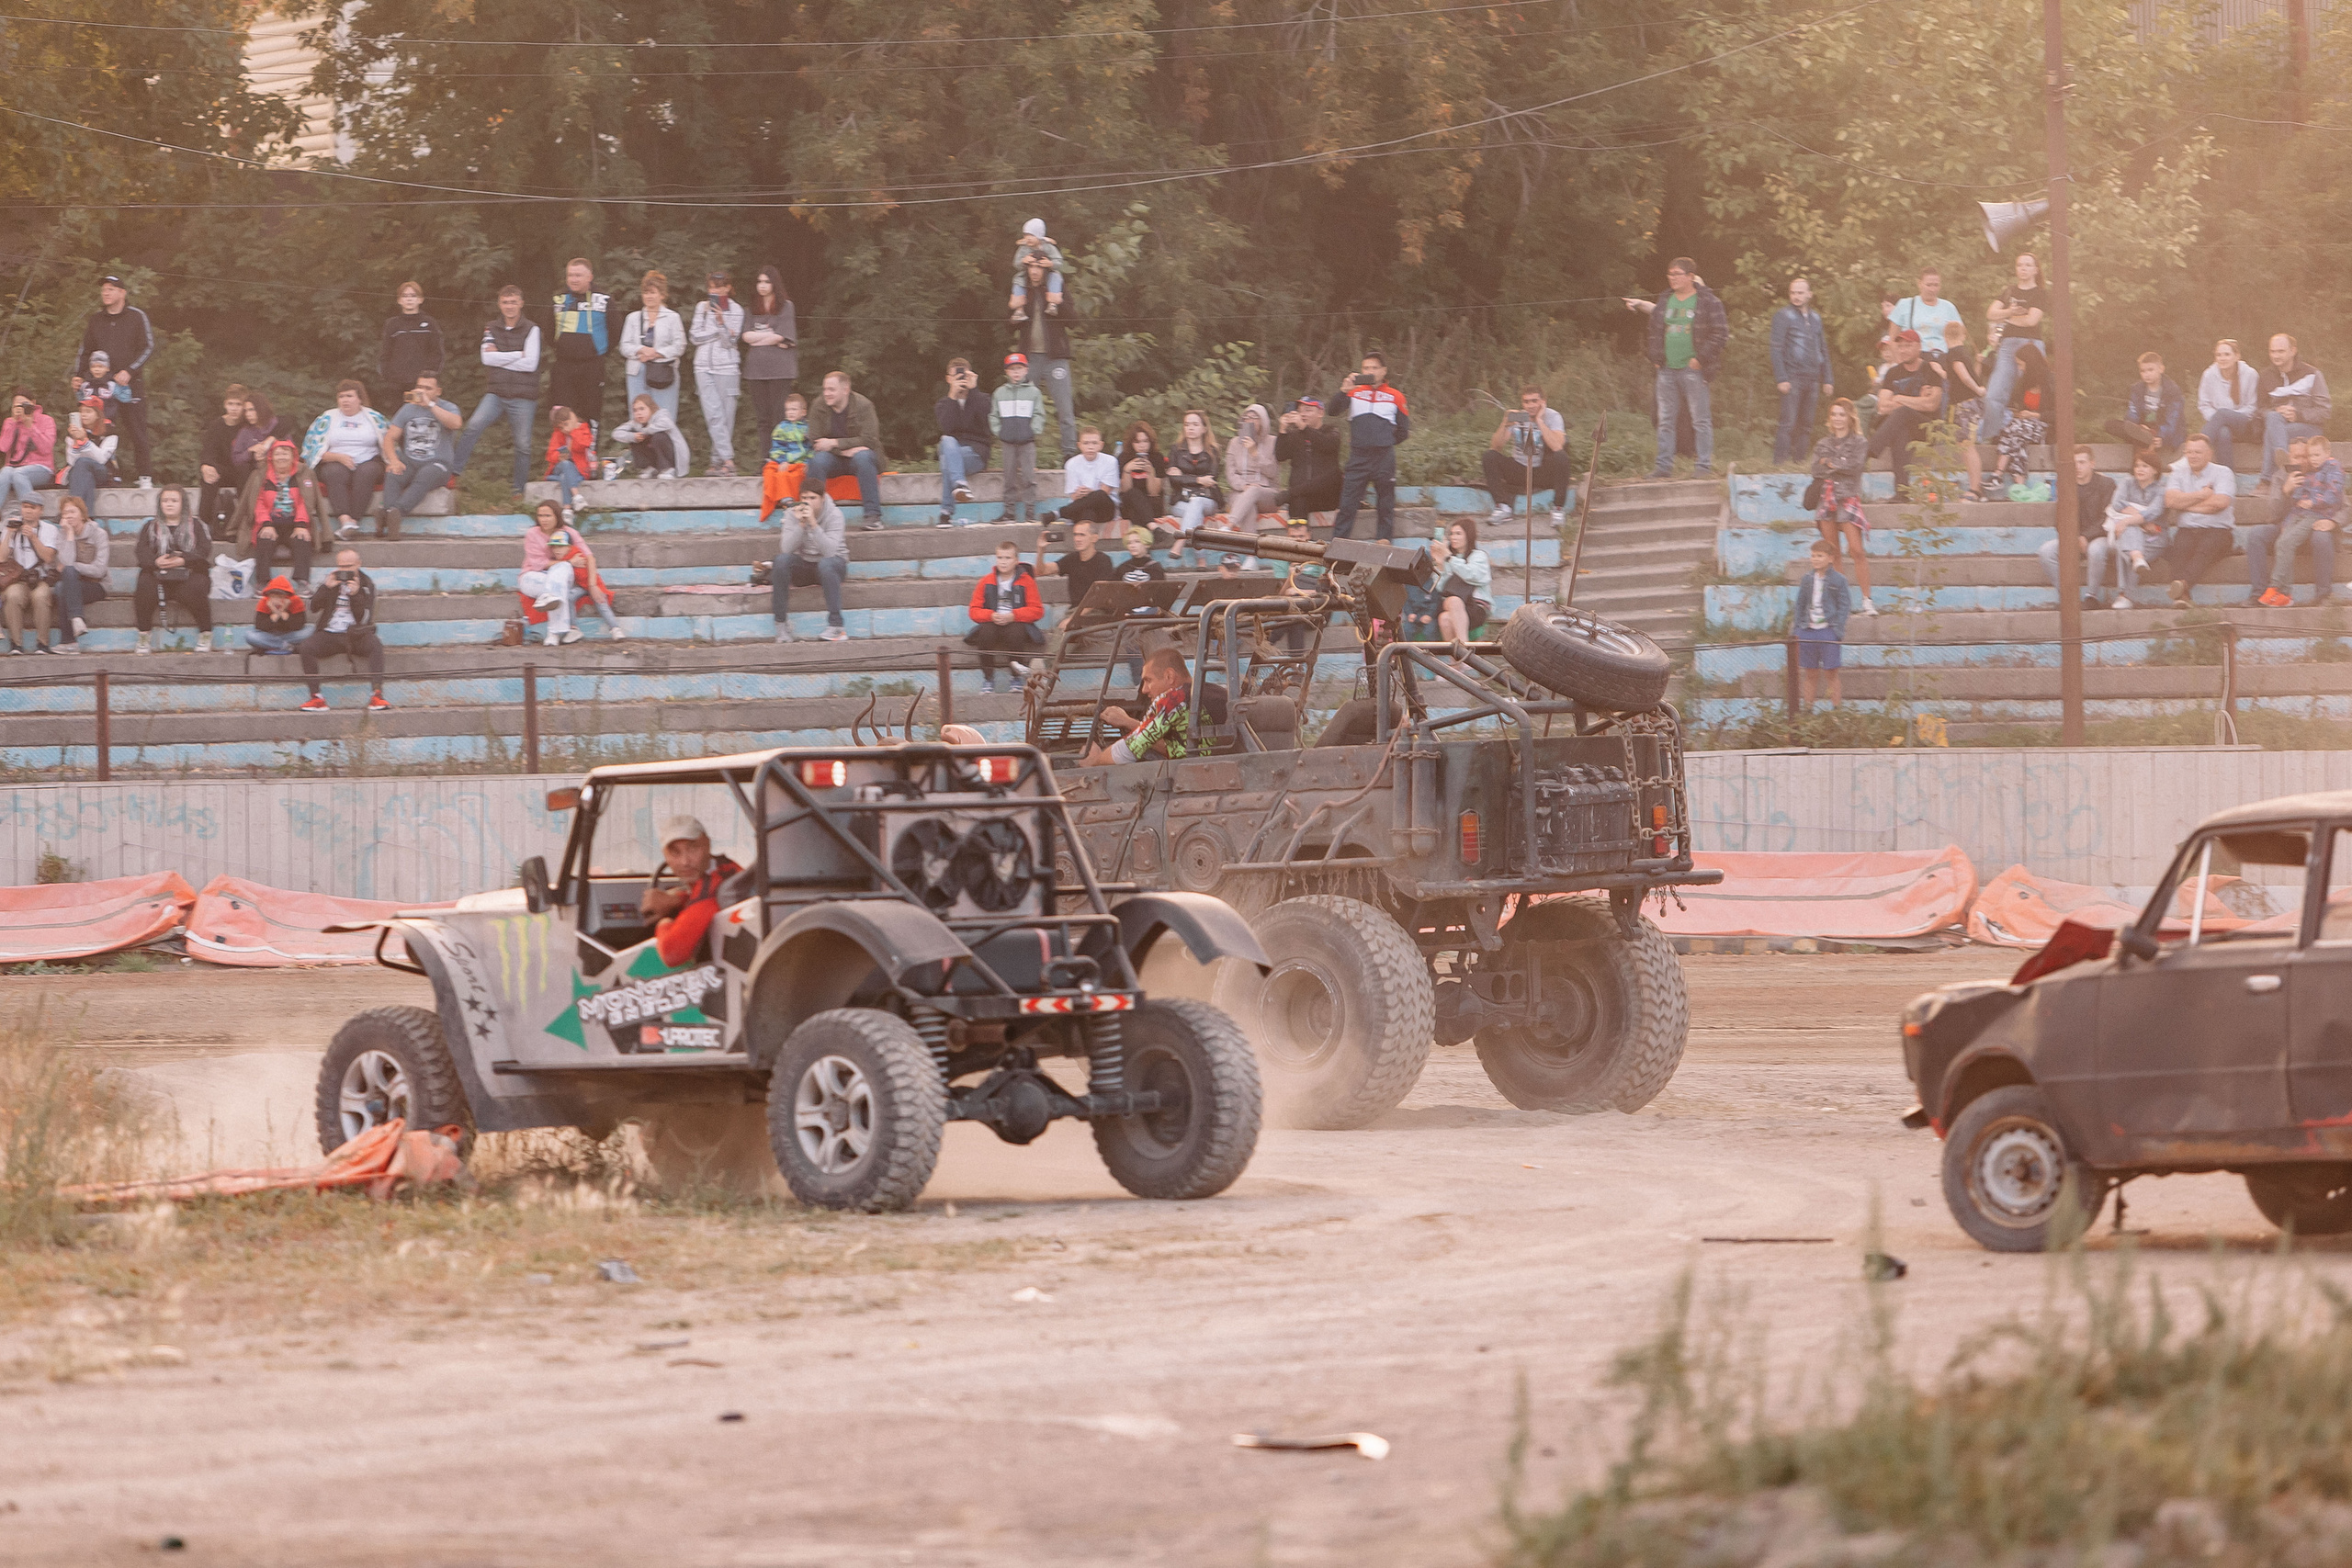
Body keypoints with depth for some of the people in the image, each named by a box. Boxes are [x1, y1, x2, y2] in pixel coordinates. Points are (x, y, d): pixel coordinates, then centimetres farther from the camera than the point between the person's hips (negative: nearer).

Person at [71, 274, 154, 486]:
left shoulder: (136, 317, 4)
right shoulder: (95, 320, 15)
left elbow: (148, 347, 0)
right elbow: (84, 351, 22)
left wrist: (129, 371, -11)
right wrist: (78, 377, 6)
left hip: (130, 383, -3)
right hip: (102, 383, 3)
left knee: (137, 432, -5)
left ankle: (146, 477, -3)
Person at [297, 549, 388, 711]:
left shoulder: (366, 584, 4)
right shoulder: (331, 580, 10)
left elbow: (364, 618, -6)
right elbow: (314, 607, 0)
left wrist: (355, 594, -19)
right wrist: (327, 587, -13)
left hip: (355, 637, -2)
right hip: (329, 635, 2)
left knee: (375, 644, -33)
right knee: (306, 647, -27)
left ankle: (376, 695, -39)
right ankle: (316, 697, -28)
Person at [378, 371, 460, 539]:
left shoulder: (447, 408, 6)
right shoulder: (408, 409, 17)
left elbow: (455, 423, -18)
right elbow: (390, 438, 11)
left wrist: (429, 404, -20)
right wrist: (394, 460, -9)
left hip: (437, 463, -3)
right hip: (410, 462, 3)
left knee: (425, 476, -38)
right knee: (393, 475, -31)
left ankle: (395, 512, -57)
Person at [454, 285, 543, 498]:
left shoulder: (531, 330, 2)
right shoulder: (491, 330, 11)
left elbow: (530, 364, -8)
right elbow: (487, 358, -3)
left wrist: (500, 358, -5)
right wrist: (518, 355, -6)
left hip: (523, 397, -1)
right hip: (495, 393, 1)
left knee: (523, 444, 1)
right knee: (473, 426, -21)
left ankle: (520, 489, 14)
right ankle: (455, 472, -19)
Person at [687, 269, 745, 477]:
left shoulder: (736, 310, 2)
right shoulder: (702, 307, 11)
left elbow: (730, 341, -4)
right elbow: (695, 337, 6)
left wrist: (721, 321, -17)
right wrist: (720, 332, -3)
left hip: (727, 368, -2)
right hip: (704, 366, 2)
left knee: (726, 415, -3)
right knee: (713, 415, -10)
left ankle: (717, 462, 3)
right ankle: (727, 460, -14)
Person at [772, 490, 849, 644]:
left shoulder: (834, 515, -14)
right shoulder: (793, 513, -7)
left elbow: (829, 551, -28)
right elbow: (787, 548, -18)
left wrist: (813, 524, -37)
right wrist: (801, 524, -31)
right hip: (803, 566, 3)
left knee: (826, 563, -37)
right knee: (782, 560, -28)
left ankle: (835, 624, -35)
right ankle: (781, 622, -22)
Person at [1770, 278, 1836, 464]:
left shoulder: (1815, 318, 17)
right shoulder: (1783, 315, -1)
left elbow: (1823, 350, 22)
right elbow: (1777, 349, -6)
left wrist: (1827, 380, 15)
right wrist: (1781, 379, -15)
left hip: (1812, 378, 6)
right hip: (1792, 377, -6)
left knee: (1805, 424, 5)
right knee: (1788, 423, -12)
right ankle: (1780, 461, -14)